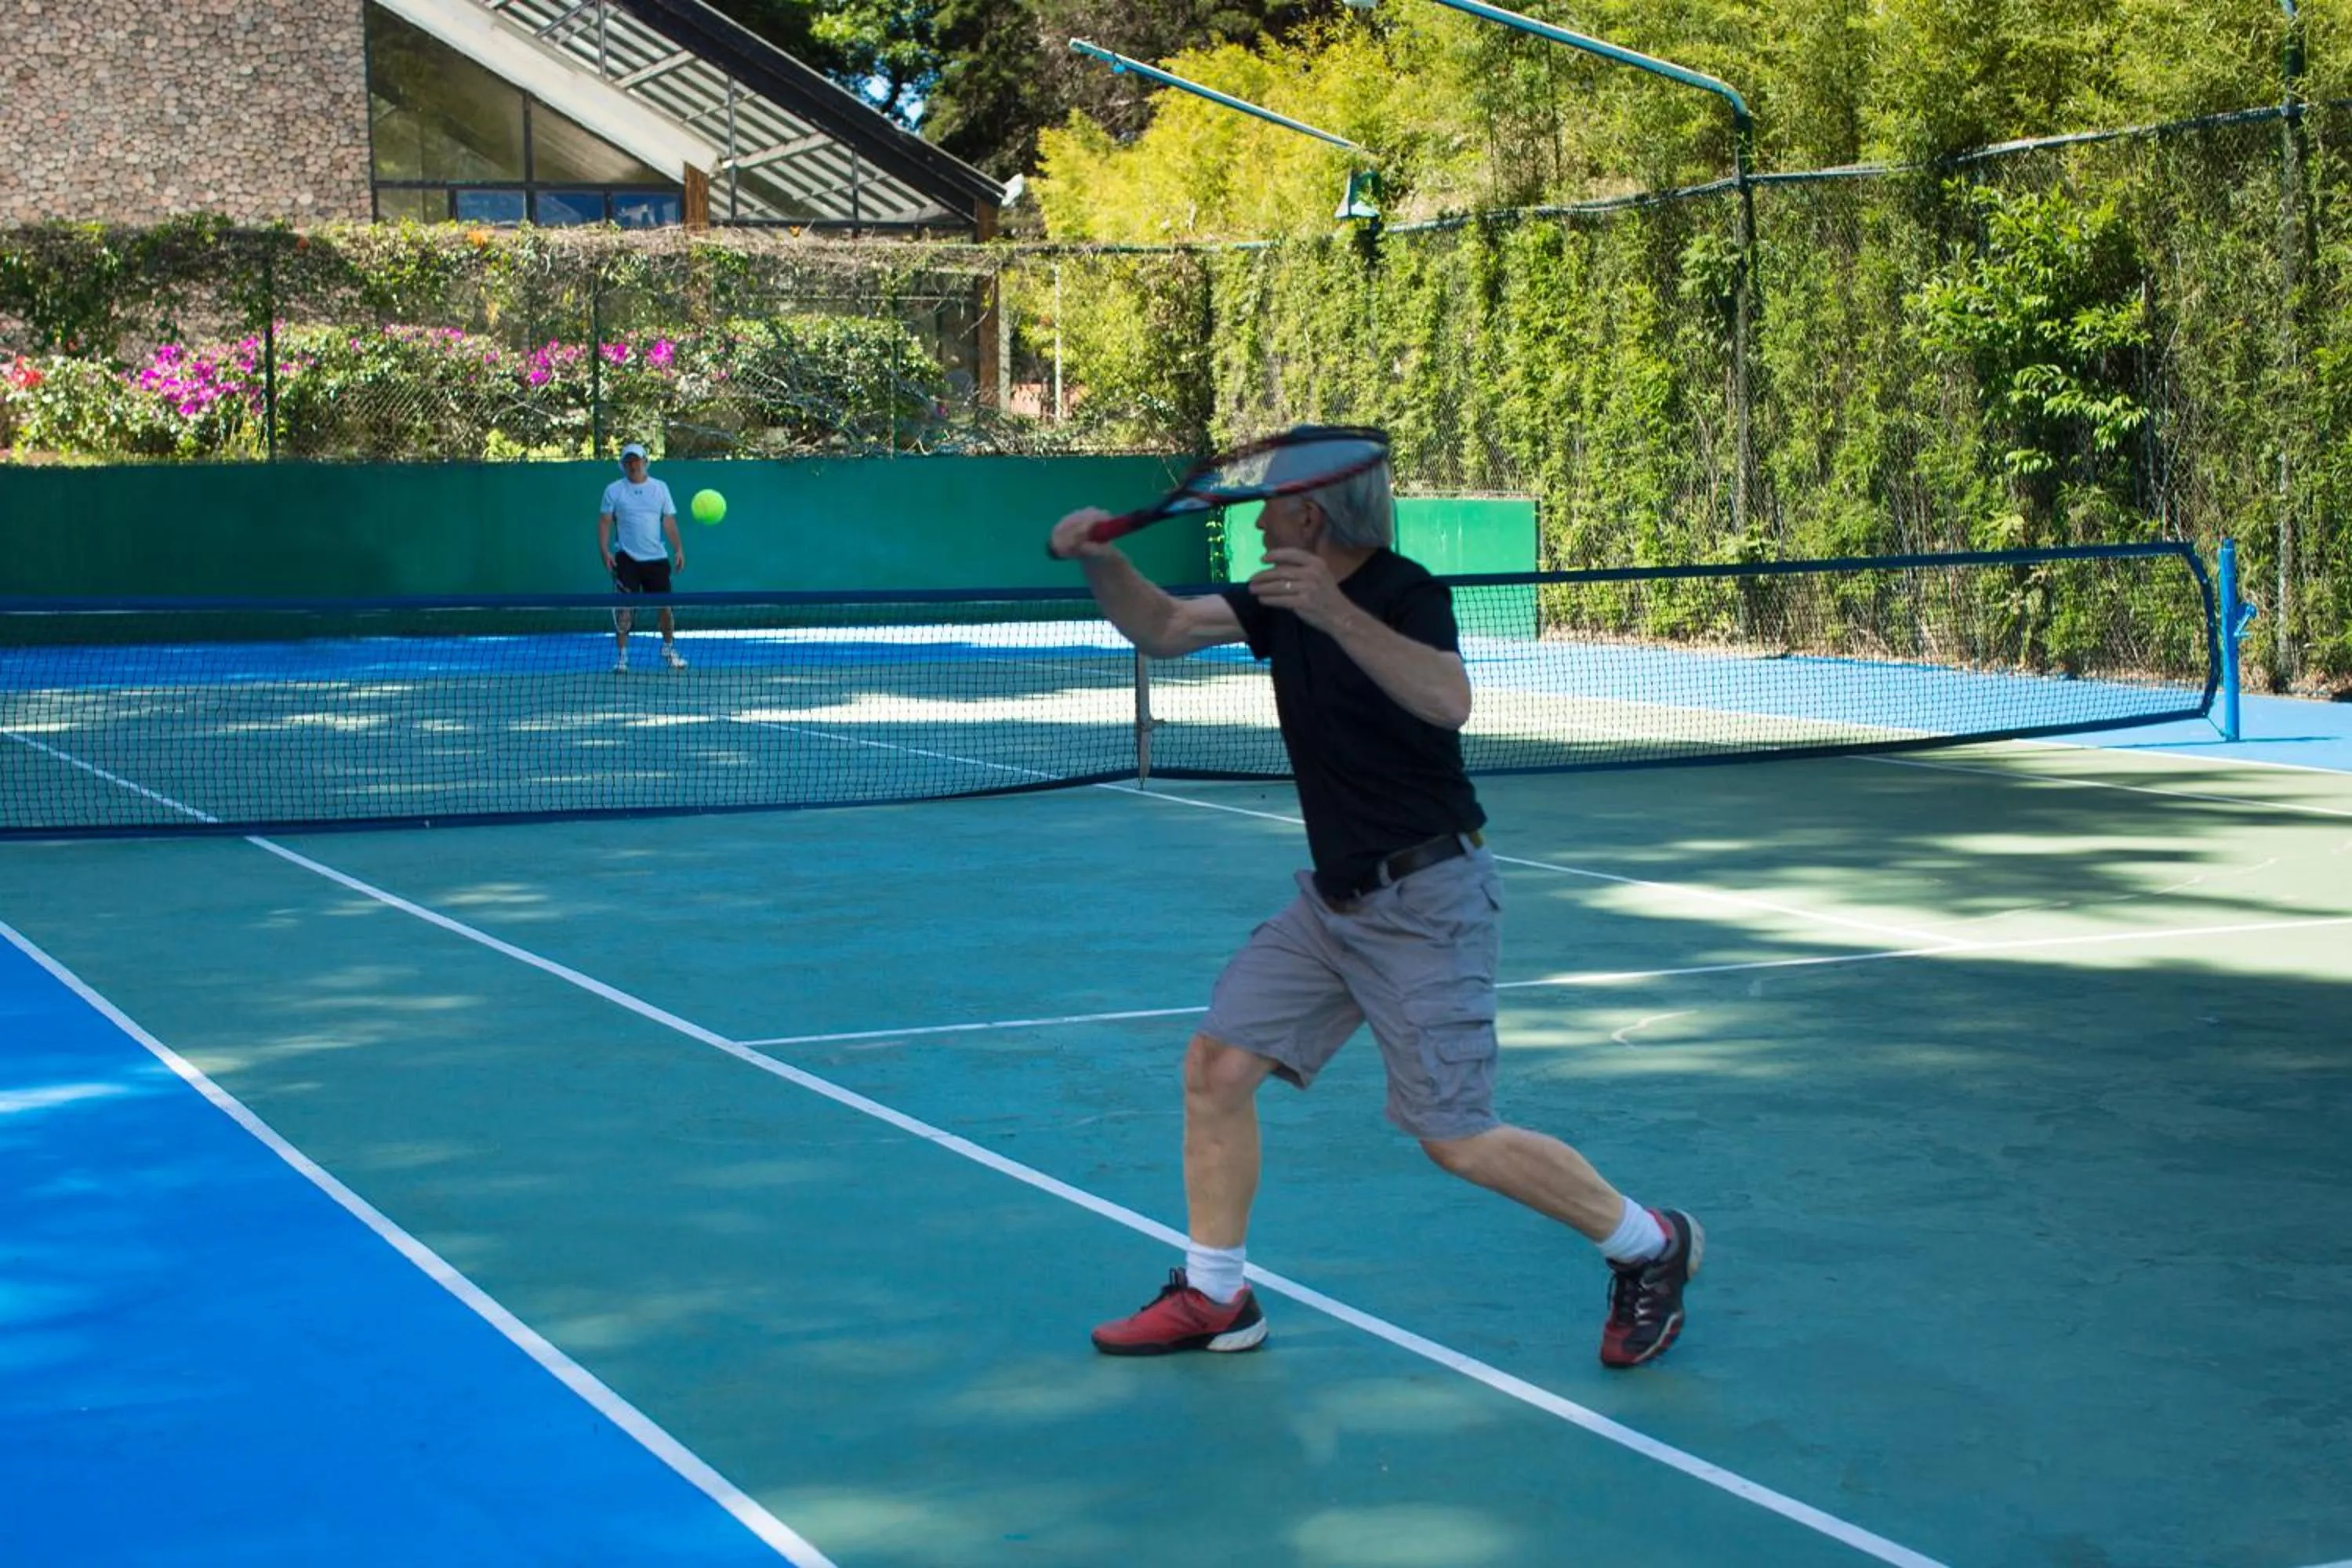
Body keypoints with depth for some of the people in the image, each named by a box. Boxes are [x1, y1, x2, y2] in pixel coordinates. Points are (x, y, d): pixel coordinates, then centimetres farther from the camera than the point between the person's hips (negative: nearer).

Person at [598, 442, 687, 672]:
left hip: (657, 558, 2)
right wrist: (605, 551, -9)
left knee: (665, 605, 5)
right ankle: (621, 656, -1)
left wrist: (678, 549, -4)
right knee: (624, 608, -7)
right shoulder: (614, 490, 2)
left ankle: (669, 649, 24)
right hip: (627, 558, -2)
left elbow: (669, 521, 6)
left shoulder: (660, 487, 7)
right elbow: (604, 522, 3)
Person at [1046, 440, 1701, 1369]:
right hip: (1334, 900, 8)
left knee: (1457, 1141, -8)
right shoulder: (1280, 599, 6)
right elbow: (1161, 628, 8)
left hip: (1424, 900, -8)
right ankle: (1214, 1300, 13)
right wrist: (1100, 559, -11)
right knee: (1216, 1067, 1)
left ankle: (1650, 1246, 11)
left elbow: (1448, 701, -37)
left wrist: (1335, 614, -47)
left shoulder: (1405, 595, -18)